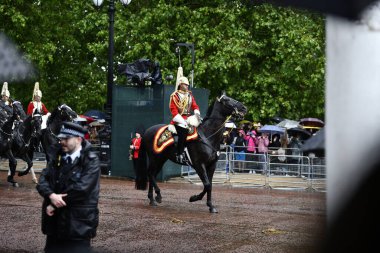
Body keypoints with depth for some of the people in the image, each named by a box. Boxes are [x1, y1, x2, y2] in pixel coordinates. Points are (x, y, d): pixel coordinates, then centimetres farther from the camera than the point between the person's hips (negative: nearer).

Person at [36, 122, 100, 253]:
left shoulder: (91, 161, -9)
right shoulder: (56, 157, 11)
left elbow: (81, 188, -20)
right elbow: (43, 180, 2)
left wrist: (54, 204, -14)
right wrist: (51, 195, -20)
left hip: (78, 223, -6)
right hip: (55, 222, 6)